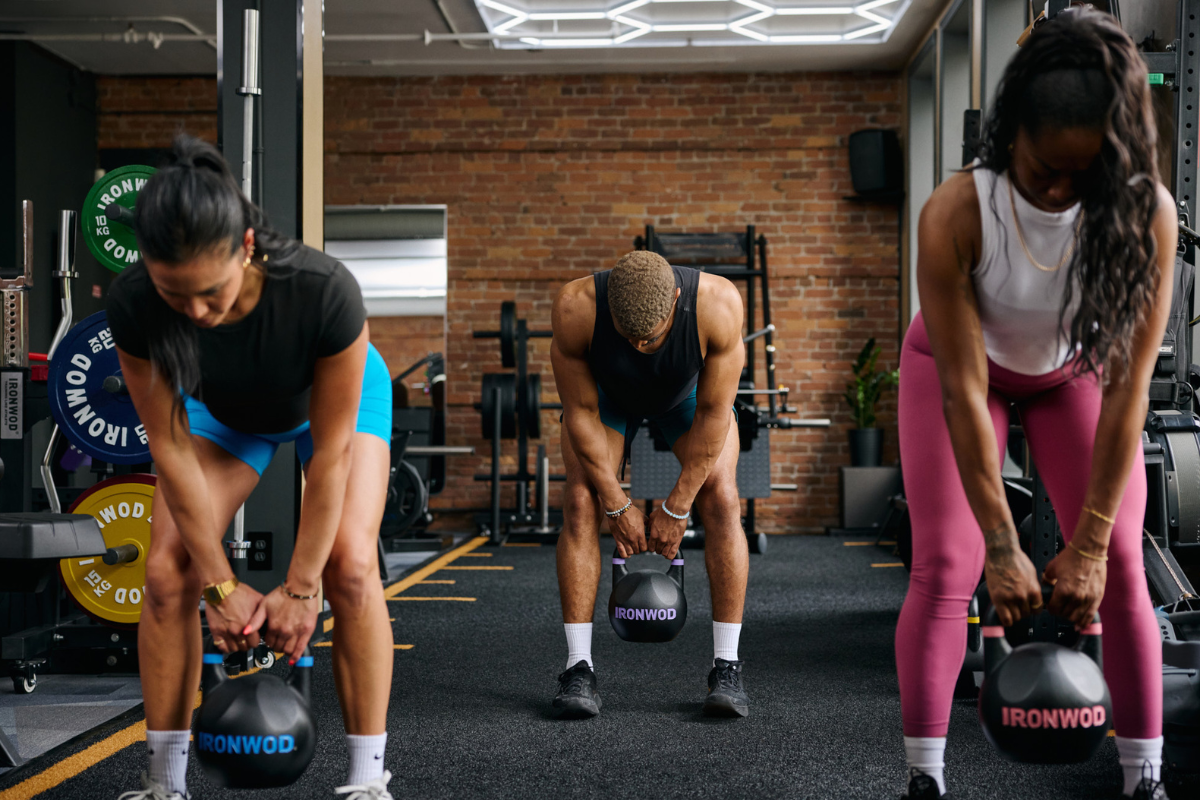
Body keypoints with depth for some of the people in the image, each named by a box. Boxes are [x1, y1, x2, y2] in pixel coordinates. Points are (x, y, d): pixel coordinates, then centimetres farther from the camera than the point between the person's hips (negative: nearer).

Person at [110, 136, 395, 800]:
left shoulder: (324, 290, -43)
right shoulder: (133, 305, -35)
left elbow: (330, 451, -31)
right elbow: (173, 450, -24)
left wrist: (300, 588, -24)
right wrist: (222, 584, -20)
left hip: (338, 395, -2)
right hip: (224, 411, 2)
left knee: (350, 564, -21)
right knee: (168, 571, -11)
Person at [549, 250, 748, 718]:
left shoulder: (718, 305, -41)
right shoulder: (575, 309, -41)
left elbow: (713, 413, -29)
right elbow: (581, 412, -26)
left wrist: (676, 507, -23)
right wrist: (616, 505, -22)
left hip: (690, 391, 0)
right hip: (605, 392, 0)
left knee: (721, 499, -17)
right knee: (580, 500, -17)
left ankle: (726, 669, -11)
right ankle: (578, 669, -12)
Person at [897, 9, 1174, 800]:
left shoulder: (1148, 211, -32)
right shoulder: (956, 215, -35)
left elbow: (1129, 386, -29)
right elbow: (963, 391, -31)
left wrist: (1090, 542, -30)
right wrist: (1003, 547, -31)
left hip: (1077, 369, 1)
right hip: (962, 363, -1)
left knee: (1120, 567, -7)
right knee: (944, 567, -10)